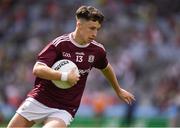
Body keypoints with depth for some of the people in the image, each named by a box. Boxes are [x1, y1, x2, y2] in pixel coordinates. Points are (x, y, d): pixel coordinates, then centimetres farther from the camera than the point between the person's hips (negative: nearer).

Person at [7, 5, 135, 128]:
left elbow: (106, 68, 24)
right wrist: (65, 76, -29)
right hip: (39, 100, -1)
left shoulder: (97, 50, 0)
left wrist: (119, 90, 36)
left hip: (64, 109, 1)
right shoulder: (59, 44, -12)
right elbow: (38, 69, -22)